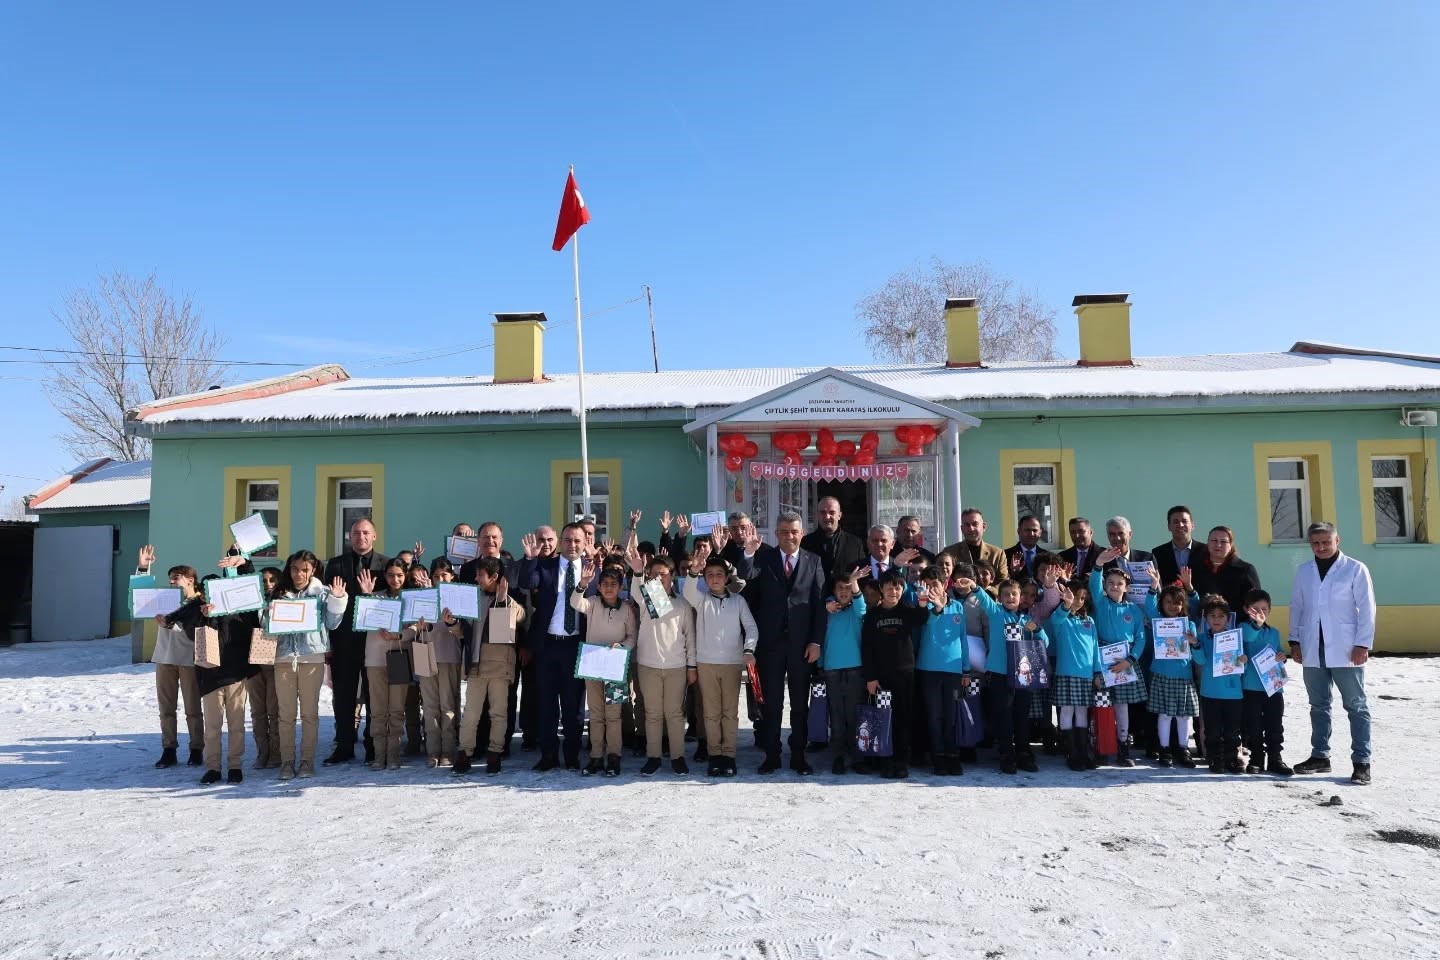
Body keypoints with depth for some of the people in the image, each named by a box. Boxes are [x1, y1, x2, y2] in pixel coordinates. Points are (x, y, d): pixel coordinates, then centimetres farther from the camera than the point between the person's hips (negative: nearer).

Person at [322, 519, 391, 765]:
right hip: (344, 639, 1)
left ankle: (374, 748, 14)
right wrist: (328, 641, -1)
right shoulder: (335, 564, 8)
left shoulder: (386, 564, 4)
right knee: (343, 696, 5)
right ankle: (344, 747, 14)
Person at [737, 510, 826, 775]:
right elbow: (744, 575, -15)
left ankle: (798, 756, 20)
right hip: (770, 642, 0)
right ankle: (771, 755, 17)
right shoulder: (764, 557, 2)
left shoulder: (813, 561, 2)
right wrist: (749, 553, -33)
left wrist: (816, 641, -6)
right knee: (771, 702, 7)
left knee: (800, 703, 9)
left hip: (802, 643, 0)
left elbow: (819, 604, 0)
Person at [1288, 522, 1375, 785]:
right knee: (1318, 705, 11)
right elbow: (1296, 607, 13)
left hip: (1346, 651, -4)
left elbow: (1366, 609, -4)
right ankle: (1320, 755, 19)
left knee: (1356, 706, 2)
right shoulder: (1303, 572, 11)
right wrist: (1295, 640, 7)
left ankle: (1361, 762, 6)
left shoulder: (1355, 569, -1)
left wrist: (1363, 644, -10)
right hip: (1313, 651, 4)